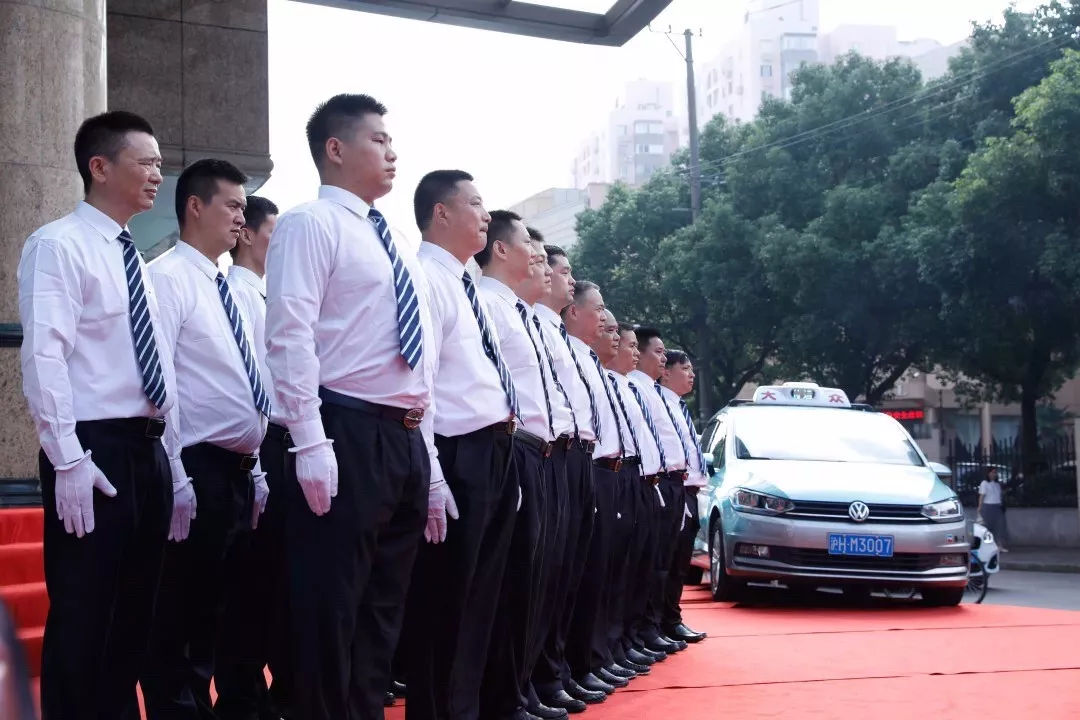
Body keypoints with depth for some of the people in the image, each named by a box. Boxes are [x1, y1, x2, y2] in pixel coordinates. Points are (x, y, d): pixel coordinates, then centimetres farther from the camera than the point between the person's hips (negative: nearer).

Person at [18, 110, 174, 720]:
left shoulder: (134, 259, 17)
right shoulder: (59, 246, -8)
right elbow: (43, 357, -17)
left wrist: (165, 453, 16)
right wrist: (69, 461, -22)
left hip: (146, 451, 8)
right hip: (94, 451, -8)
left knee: (133, 618, 13)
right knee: (82, 621, -3)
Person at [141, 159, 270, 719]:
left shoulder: (226, 290, 18)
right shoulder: (167, 278, -8)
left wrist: (256, 470, 15)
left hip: (238, 473, 9)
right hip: (197, 470, -9)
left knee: (213, 612, 14)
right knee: (177, 617, -3)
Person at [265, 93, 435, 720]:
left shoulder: (393, 244, 21)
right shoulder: (311, 224, -3)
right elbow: (290, 336, -14)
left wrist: (427, 459, 17)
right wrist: (310, 443, -22)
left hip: (405, 439, 8)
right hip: (348, 434, -8)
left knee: (383, 609, 12)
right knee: (331, 608, -5)